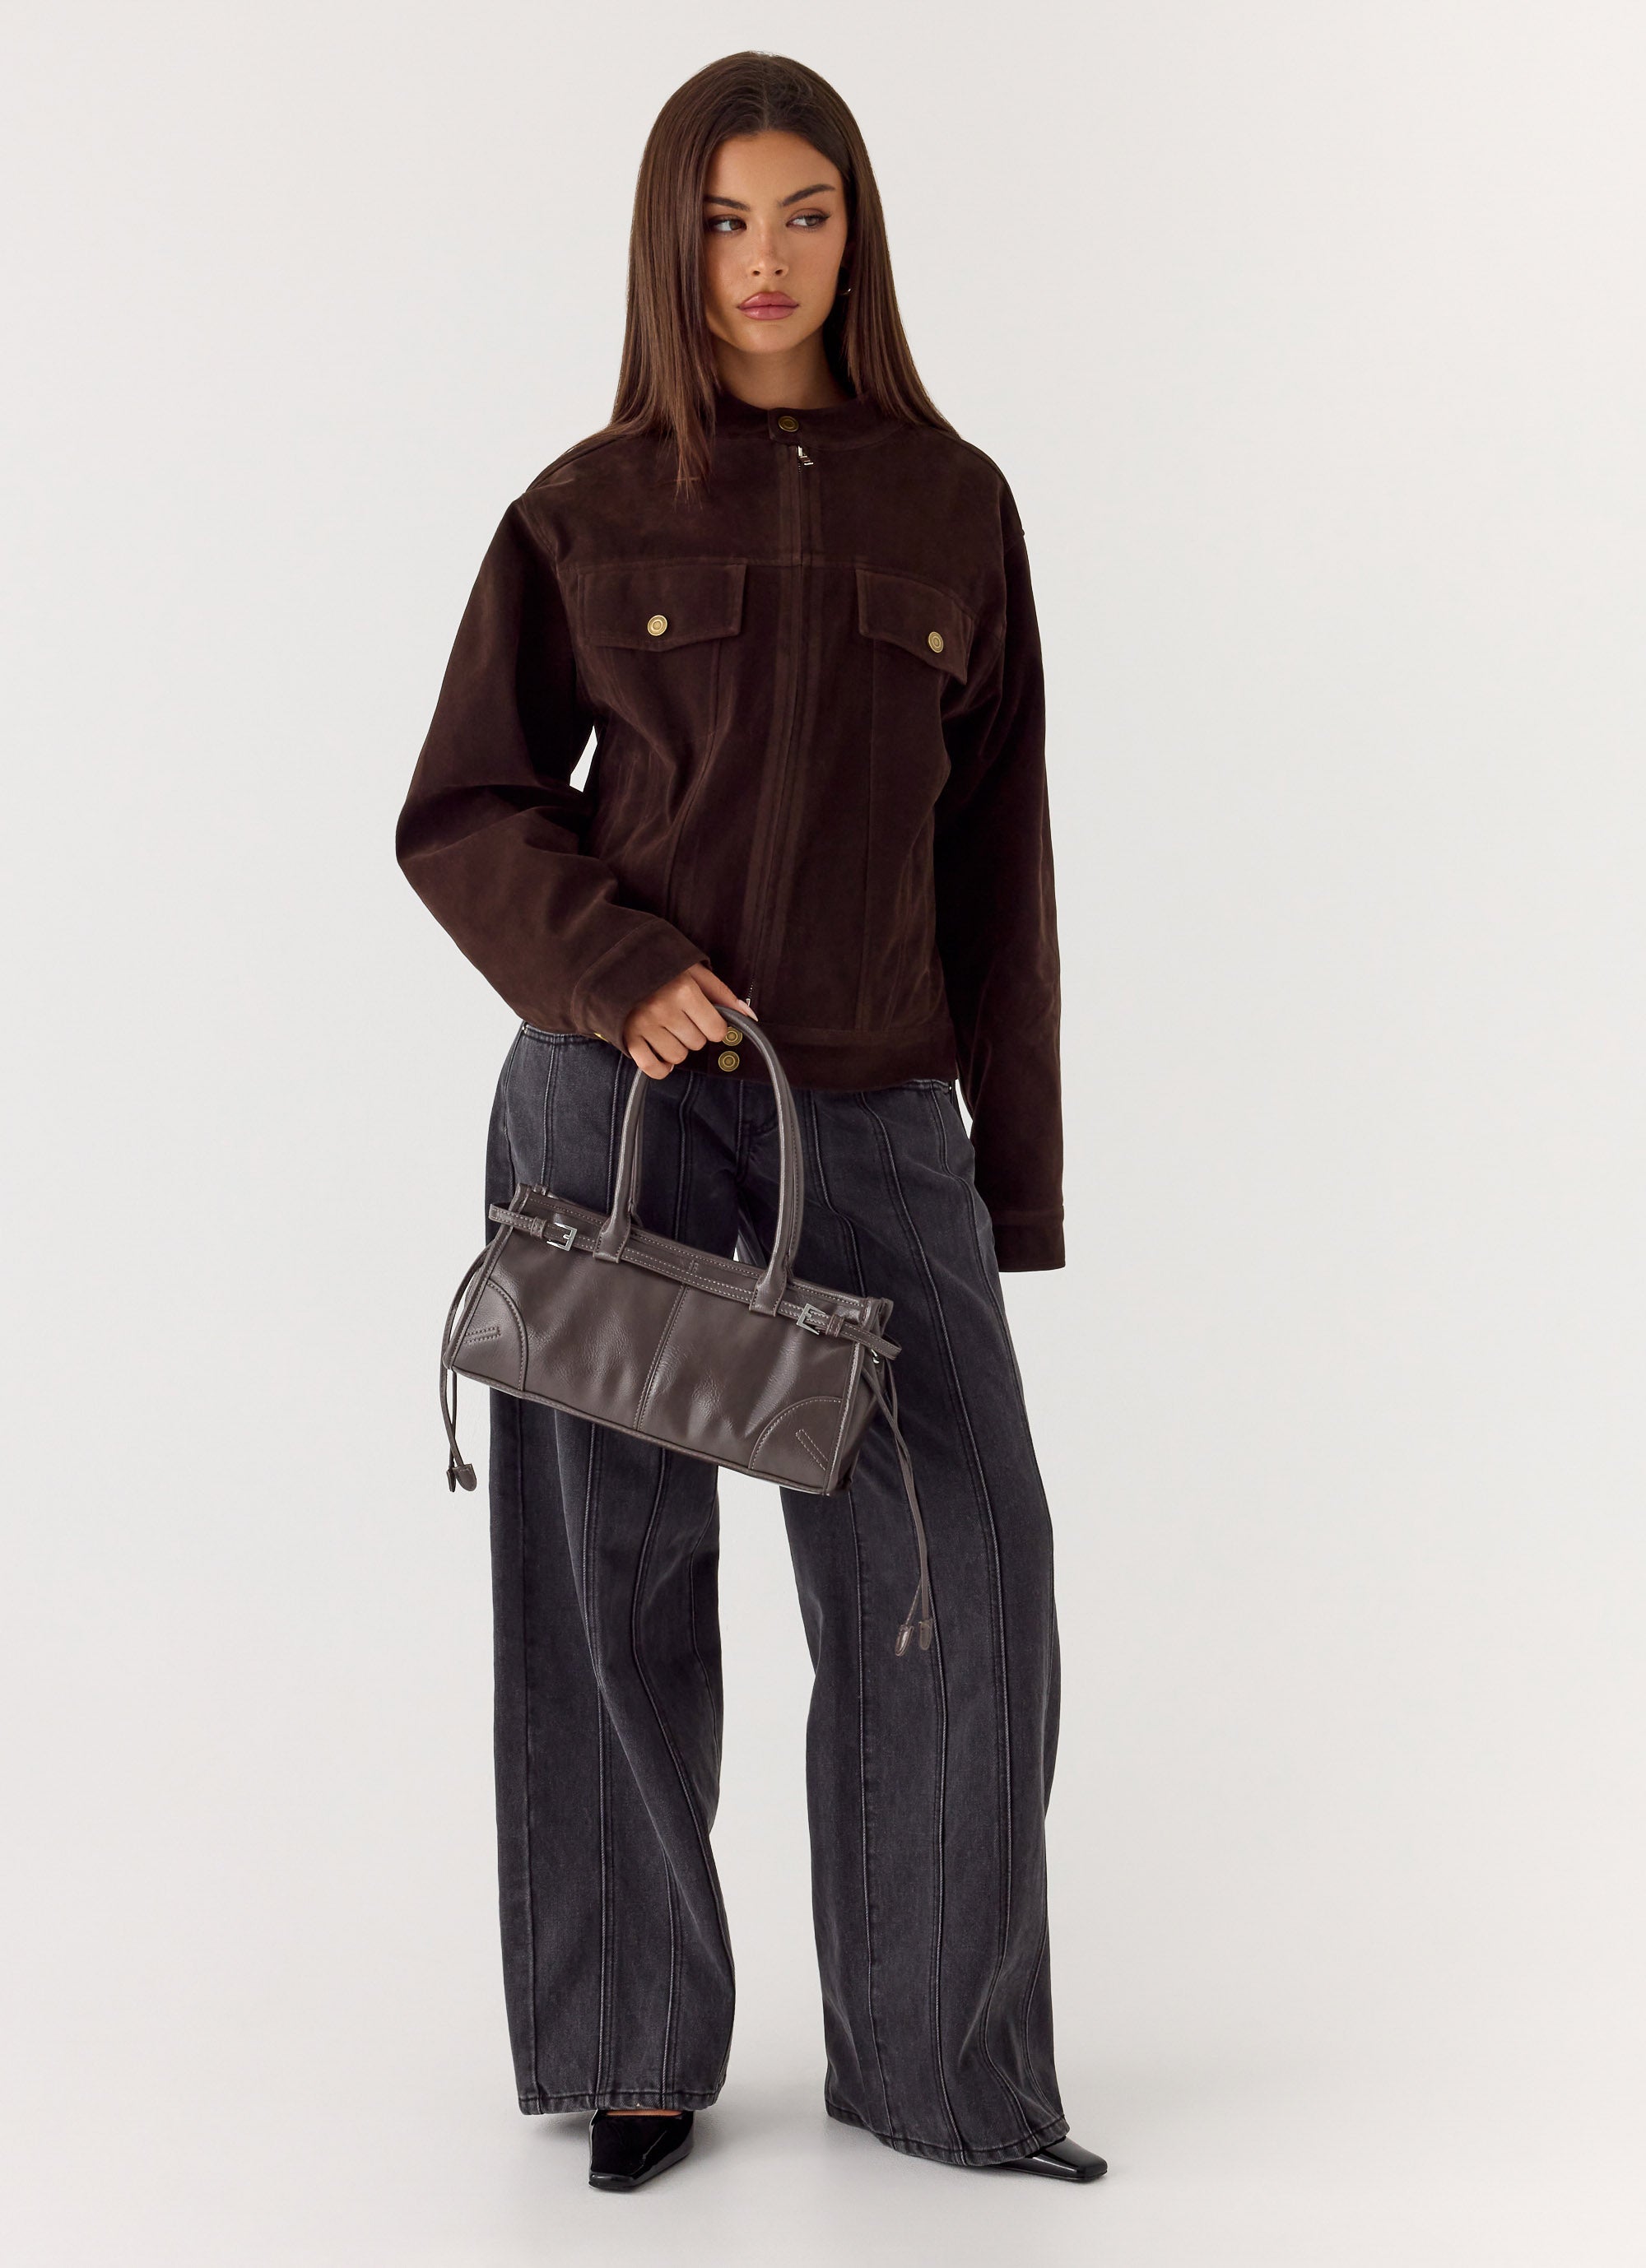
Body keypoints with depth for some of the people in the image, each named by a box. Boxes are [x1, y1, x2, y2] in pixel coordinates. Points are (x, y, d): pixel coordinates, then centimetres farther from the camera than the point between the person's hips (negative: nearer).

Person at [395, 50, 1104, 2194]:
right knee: (617, 1576, 5)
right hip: (619, 1094, -1)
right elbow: (461, 814, 5)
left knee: (964, 1583, -4)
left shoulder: (953, 504, 8)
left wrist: (1014, 1162, 8)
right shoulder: (589, 512, 4)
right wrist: (616, 971, -13)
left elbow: (996, 849, 10)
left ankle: (939, 2062, 14)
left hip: (873, 1114, 1)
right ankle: (639, 2048, 21)